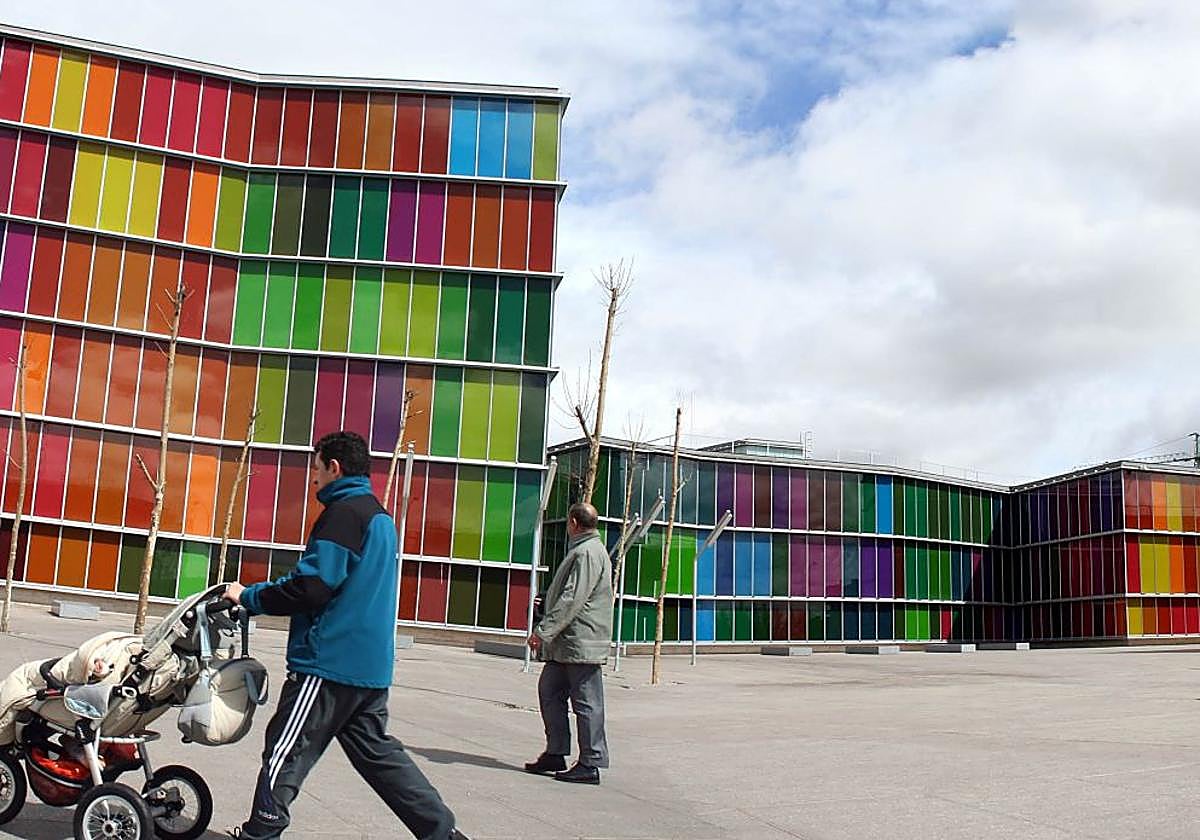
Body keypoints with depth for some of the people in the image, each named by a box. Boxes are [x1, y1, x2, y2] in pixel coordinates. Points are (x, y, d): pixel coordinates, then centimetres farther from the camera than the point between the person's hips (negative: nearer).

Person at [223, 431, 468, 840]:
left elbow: (310, 586, -19)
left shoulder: (343, 512, -12)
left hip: (329, 660, -9)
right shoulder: (379, 516, 18)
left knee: (286, 750, 1)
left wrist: (248, 597, -6)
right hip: (370, 664, 10)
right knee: (375, 750, 13)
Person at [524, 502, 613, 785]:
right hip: (565, 644, 10)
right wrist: (547, 631, 23)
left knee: (586, 702, -4)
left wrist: (544, 631, -21)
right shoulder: (582, 550, 18)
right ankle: (556, 754, 18)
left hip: (581, 643, -10)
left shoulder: (588, 552, -15)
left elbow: (571, 600, -22)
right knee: (549, 691, 12)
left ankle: (590, 764, 2)